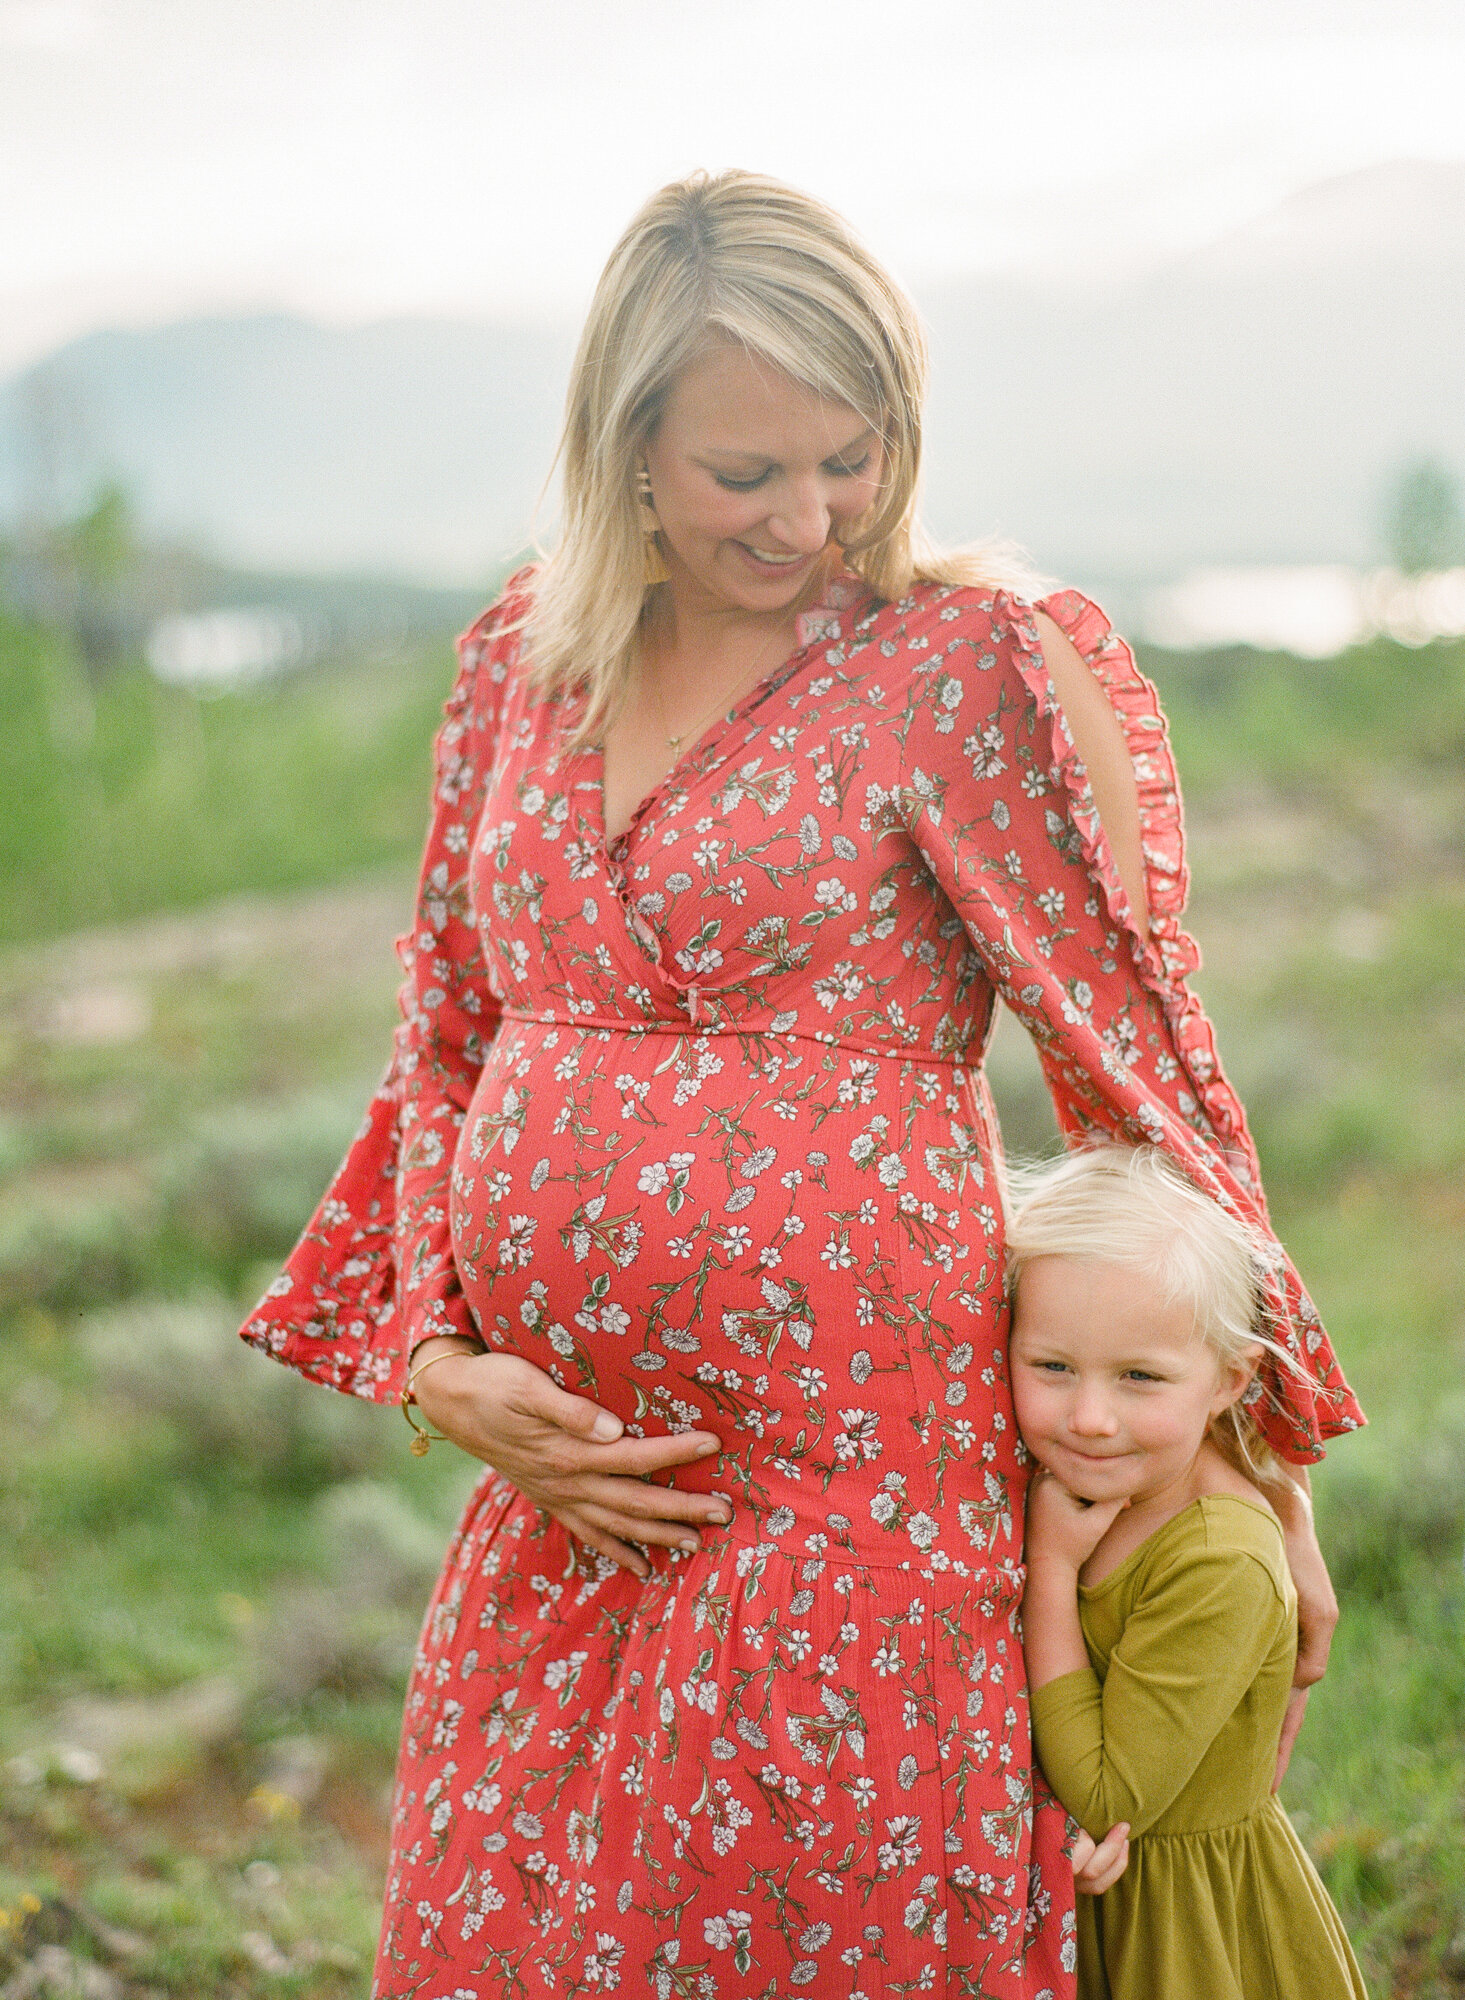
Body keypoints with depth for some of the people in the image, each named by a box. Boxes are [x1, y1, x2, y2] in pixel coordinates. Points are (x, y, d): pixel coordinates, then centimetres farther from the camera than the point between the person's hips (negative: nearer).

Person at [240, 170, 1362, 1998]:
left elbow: (1149, 1079, -4)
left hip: (849, 1487, -5)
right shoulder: (525, 658, 8)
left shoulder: (975, 668, -7)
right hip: (562, 1485, 5)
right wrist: (434, 1356, 3)